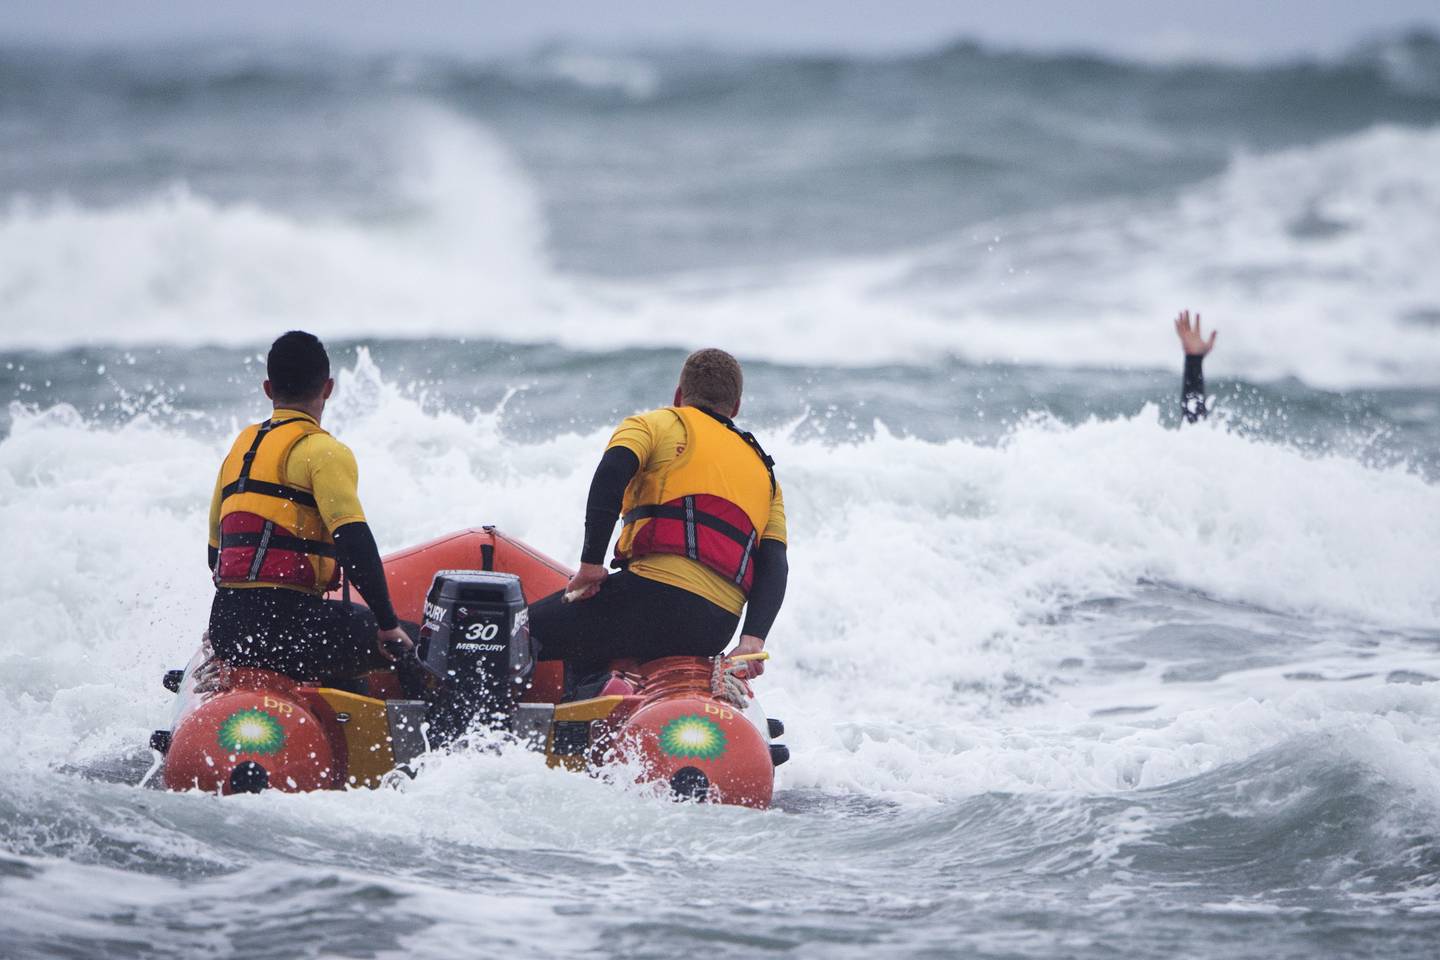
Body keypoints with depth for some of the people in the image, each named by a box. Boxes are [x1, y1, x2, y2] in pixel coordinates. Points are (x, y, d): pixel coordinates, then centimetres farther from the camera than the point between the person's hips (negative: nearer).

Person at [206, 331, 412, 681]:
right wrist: (389, 625, -11)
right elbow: (355, 543, -17)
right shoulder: (324, 451, -5)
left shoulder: (239, 448, 20)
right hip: (287, 624, -8)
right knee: (406, 647, 4)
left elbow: (215, 552, 26)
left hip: (224, 628, 8)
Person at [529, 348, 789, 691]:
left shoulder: (658, 424, 14)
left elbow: (612, 472, -10)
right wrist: (753, 640, 0)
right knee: (581, 653, 31)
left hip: (658, 591, -7)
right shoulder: (765, 474, 29)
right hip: (716, 631, 7)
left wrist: (591, 562, -10)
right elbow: (775, 565, 13)